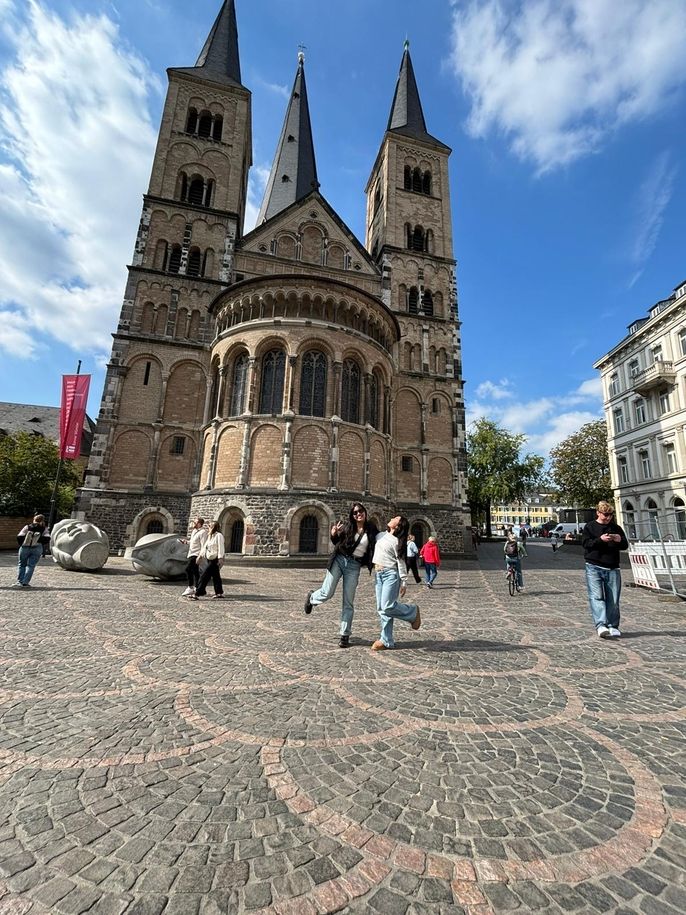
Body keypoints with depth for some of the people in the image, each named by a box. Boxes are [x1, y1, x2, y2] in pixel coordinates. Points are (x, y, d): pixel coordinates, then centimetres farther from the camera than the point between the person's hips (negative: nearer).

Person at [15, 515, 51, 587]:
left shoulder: (27, 527, 7)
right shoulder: (44, 529, 5)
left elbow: (19, 537, -1)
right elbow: (47, 539, -8)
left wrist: (22, 545, 12)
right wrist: (42, 545, 6)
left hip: (25, 548, 1)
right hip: (37, 549, -1)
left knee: (21, 564, 16)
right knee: (31, 565, 6)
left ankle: (19, 581, 9)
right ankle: (25, 582, -1)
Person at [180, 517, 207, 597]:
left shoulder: (202, 532, -14)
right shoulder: (194, 531, 15)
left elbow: (203, 546, -19)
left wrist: (200, 556, -23)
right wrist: (186, 541, 9)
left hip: (196, 554, -9)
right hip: (192, 554, 9)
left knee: (188, 569, -12)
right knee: (195, 571, 11)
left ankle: (190, 588, -5)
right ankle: (196, 588, 18)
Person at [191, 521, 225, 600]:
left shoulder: (219, 535, -13)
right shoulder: (210, 536, 16)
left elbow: (221, 548, -19)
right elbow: (205, 547, 21)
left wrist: (220, 558, -24)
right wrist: (200, 556, 20)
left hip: (215, 560, -9)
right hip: (210, 559, 9)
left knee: (204, 576, -6)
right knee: (215, 576, 13)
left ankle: (197, 594, -1)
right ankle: (219, 593, 20)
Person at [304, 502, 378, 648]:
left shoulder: (371, 529, -2)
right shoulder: (347, 526, -4)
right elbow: (337, 542, 7)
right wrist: (334, 535, -13)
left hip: (354, 566, 1)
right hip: (339, 560, -1)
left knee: (348, 602, 4)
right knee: (327, 593, -3)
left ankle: (344, 635, 17)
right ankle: (311, 598, 33)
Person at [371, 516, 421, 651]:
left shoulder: (396, 541, -7)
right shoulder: (380, 536, 11)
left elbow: (401, 562, -8)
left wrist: (404, 582, -10)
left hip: (390, 574, -7)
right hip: (379, 575, 7)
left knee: (388, 607, -13)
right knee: (381, 609, 6)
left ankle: (412, 611, 13)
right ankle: (386, 641, 15)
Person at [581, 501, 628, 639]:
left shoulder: (616, 528, 15)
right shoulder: (590, 527, 4)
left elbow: (625, 546, 14)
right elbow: (585, 543, -6)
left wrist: (620, 540, -9)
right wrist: (600, 539, -21)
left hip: (613, 568, 4)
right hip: (594, 567, -3)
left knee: (613, 599, 6)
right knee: (596, 596, -12)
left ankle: (613, 626, 17)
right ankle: (601, 625, -17)